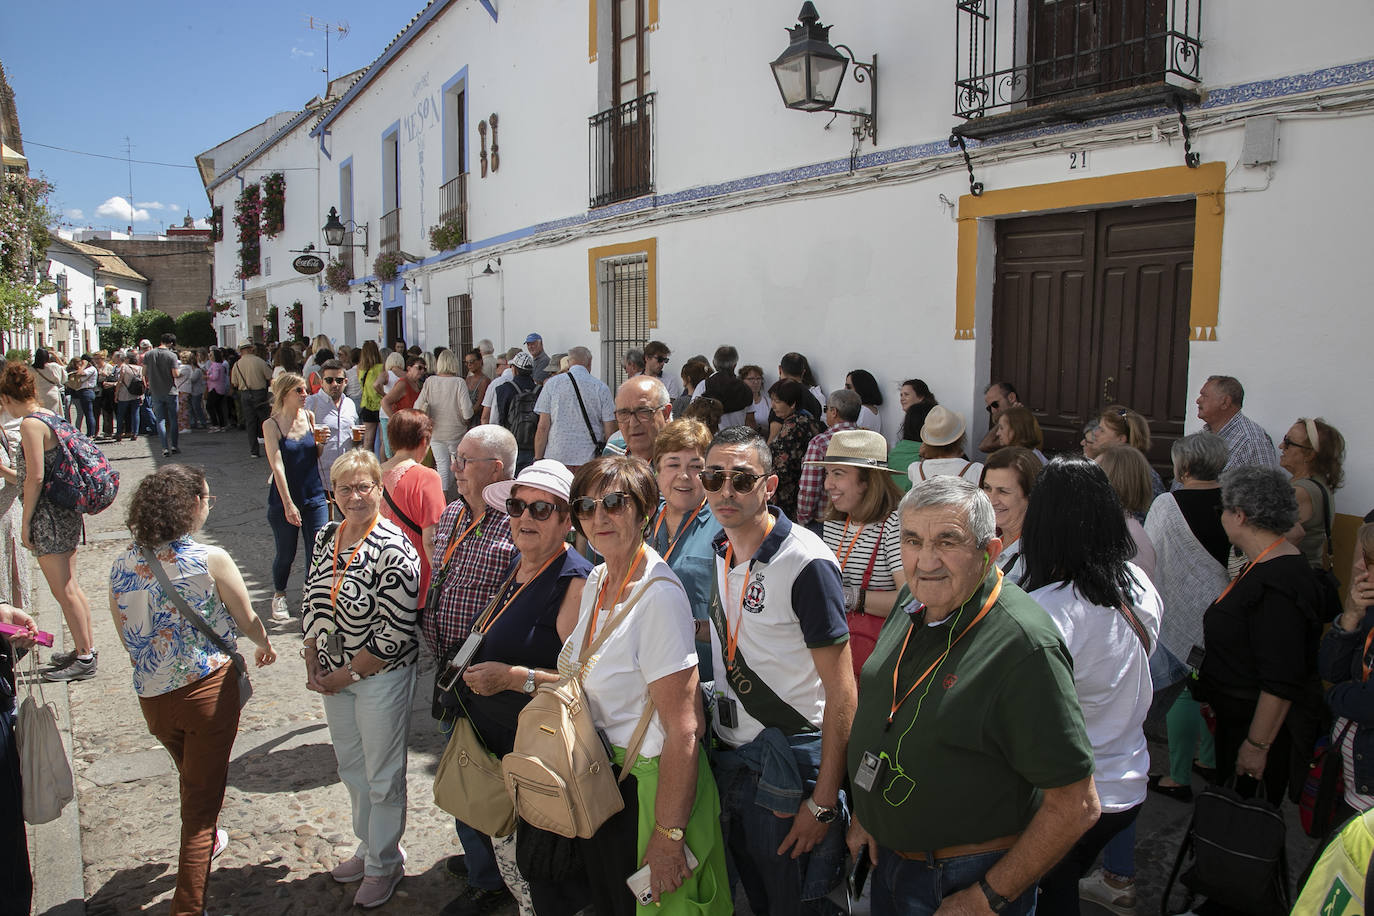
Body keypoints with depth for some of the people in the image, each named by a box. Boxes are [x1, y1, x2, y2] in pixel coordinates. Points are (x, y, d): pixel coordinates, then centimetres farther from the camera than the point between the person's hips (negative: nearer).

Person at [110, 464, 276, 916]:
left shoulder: (121, 565, -4)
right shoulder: (210, 560, -18)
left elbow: (127, 635, 8)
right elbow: (248, 622, -5)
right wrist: (265, 645, 17)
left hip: (151, 696, 6)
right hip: (208, 689, -5)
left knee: (191, 776, 31)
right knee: (202, 797, 7)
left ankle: (202, 842, 56)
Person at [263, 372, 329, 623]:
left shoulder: (309, 417, 2)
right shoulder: (271, 425, -10)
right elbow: (277, 465, -16)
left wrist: (320, 442, -8)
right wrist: (288, 504, -21)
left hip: (315, 497, 3)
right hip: (283, 500, -3)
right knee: (286, 554, 11)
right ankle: (279, 596, 37)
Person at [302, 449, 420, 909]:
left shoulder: (394, 549, -22)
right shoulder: (327, 537, 1)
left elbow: (396, 632, -22)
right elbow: (312, 603, 10)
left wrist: (349, 673, -15)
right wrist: (313, 665, 2)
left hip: (381, 676, -7)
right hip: (333, 675, 7)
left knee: (382, 776, 9)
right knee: (351, 768, 22)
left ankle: (383, 864, 30)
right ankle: (368, 847, 44)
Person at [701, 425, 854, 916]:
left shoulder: (806, 562, -21)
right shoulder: (720, 549, 2)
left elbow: (841, 689, -20)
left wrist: (824, 801, -20)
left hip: (789, 764, -7)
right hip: (729, 753, 7)